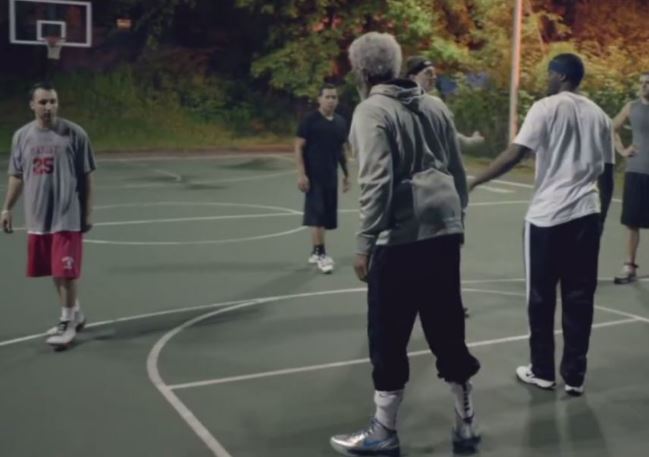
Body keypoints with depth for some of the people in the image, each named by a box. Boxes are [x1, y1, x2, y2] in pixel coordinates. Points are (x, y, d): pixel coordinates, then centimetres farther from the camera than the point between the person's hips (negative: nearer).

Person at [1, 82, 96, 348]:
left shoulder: (74, 134, -7)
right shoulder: (22, 136, 5)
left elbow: (86, 176, -4)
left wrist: (88, 213, -5)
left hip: (67, 217, -5)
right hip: (37, 218, 5)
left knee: (66, 271, -5)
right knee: (55, 271, 14)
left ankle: (67, 323, 8)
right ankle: (74, 314, 31)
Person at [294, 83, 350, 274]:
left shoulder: (341, 122, 10)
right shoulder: (309, 120, -8)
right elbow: (298, 147, -9)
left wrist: (346, 174, 15)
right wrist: (301, 174, -16)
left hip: (331, 176, 6)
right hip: (314, 176, -6)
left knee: (326, 215, 10)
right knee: (317, 214, -7)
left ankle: (315, 252, 21)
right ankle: (321, 253, -3)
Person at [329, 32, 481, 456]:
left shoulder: (371, 110, -6)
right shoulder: (435, 106, 13)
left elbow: (377, 181, -16)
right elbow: (458, 172, 15)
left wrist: (365, 242, -14)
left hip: (400, 238, -7)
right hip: (444, 231, 7)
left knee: (389, 335, 5)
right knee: (448, 330, 15)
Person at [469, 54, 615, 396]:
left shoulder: (546, 107, -5)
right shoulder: (599, 115, 10)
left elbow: (514, 155, -14)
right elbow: (607, 172, 12)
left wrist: (473, 182, -10)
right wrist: (602, 212, 22)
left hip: (548, 215, -4)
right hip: (586, 215, 5)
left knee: (542, 297, 8)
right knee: (579, 298, 8)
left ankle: (542, 371, 17)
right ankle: (574, 376, 13)